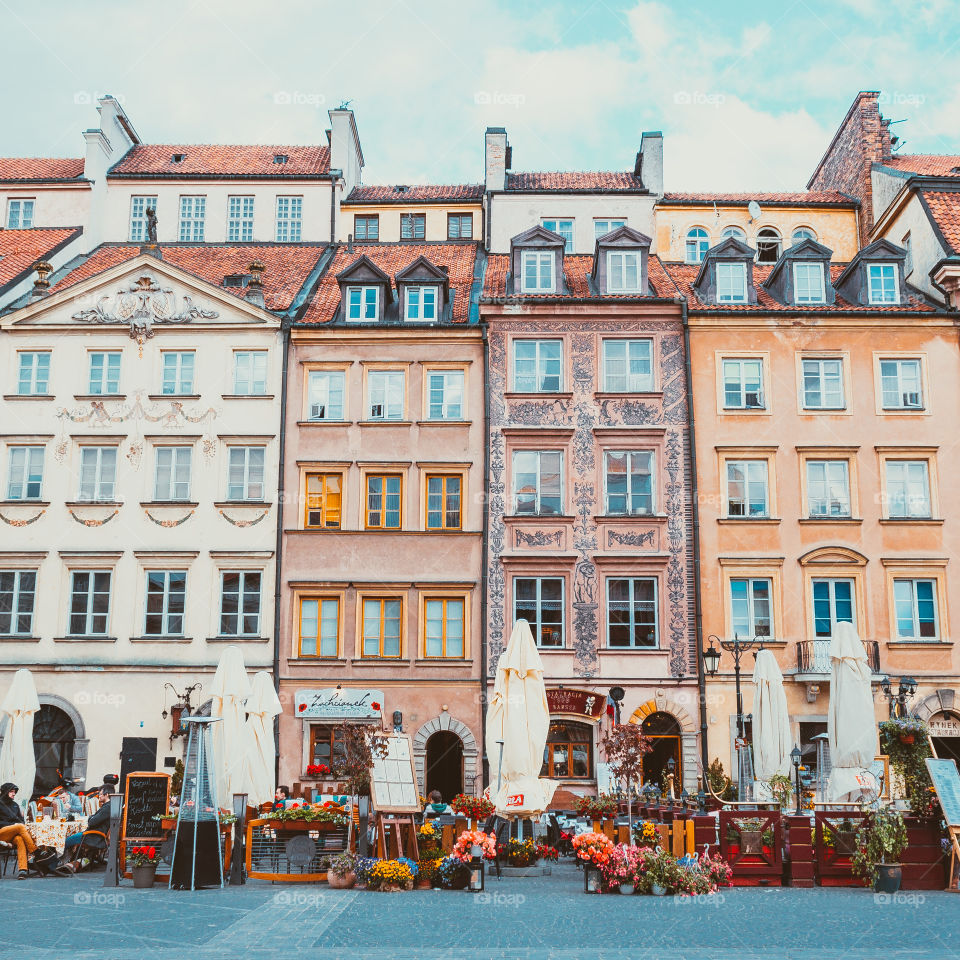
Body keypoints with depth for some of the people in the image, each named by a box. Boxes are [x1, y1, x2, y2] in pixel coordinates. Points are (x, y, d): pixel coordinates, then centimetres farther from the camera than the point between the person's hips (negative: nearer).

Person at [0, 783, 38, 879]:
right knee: (20, 826, -32)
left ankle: (22, 869, -46)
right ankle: (35, 852, -33)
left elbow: (21, 820, 22)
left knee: (20, 839, -32)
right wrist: (14, 824, -11)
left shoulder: (15, 805, 25)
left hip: (13, 835, 4)